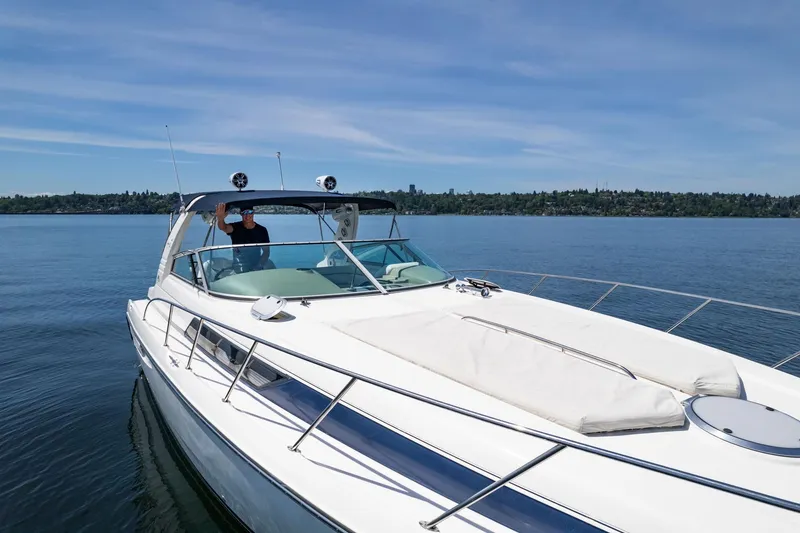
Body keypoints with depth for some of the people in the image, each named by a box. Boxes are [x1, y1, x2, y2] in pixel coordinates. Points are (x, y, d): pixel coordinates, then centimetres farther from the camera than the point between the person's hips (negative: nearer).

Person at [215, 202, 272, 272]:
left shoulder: (262, 230, -3)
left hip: (257, 264, 2)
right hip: (240, 265, -2)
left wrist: (259, 265, -16)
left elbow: (266, 251, 0)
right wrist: (220, 218, -55)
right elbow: (224, 228, -31)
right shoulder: (236, 227, -7)